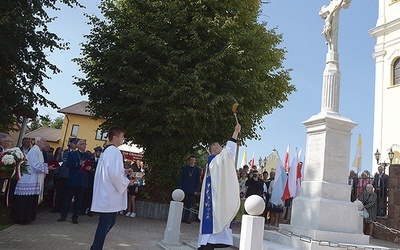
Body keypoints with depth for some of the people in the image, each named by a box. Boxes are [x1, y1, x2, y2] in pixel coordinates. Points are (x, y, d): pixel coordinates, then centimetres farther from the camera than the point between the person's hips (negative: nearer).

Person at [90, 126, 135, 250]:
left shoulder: (107, 150, 14)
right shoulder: (114, 152, -18)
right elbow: (114, 174, -25)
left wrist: (124, 171, 12)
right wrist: (127, 182, -9)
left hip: (106, 194, 10)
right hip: (110, 195, -10)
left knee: (110, 221, 18)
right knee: (105, 224, 0)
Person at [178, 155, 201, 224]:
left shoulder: (197, 169, 6)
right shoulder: (184, 168, 7)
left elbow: (198, 180, 5)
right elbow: (181, 178, 6)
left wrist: (197, 190, -3)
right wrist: (180, 187, -3)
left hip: (192, 190, 0)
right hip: (184, 189, 0)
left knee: (189, 205, 2)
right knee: (182, 203, 2)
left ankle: (186, 218, 8)